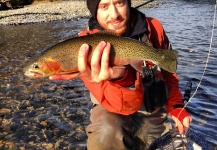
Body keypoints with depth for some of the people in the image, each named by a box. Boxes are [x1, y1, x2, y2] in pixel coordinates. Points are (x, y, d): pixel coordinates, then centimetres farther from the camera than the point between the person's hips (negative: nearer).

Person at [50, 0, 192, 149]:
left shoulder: (153, 28, -11)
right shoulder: (87, 44, -23)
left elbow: (168, 72, 7)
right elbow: (125, 105, -32)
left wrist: (175, 106, -3)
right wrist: (121, 78, -53)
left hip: (153, 114, 4)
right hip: (114, 110, -4)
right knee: (106, 134, -33)